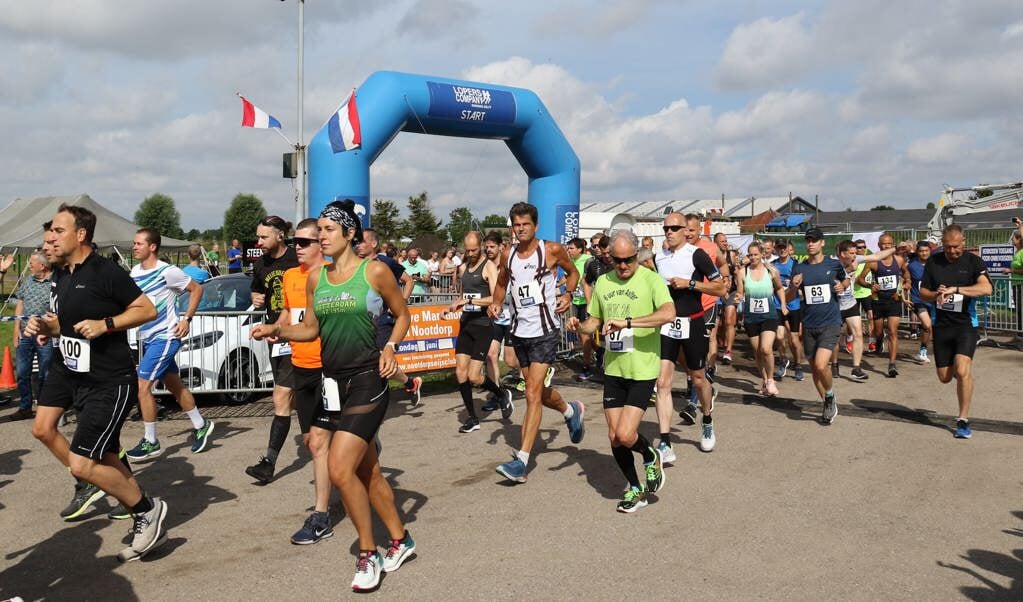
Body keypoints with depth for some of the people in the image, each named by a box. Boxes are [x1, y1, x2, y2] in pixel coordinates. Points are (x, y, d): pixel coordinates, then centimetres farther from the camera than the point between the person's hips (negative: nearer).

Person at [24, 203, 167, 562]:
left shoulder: (105, 271, -14)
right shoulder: (64, 277, 12)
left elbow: (148, 310, -14)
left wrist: (105, 324, -23)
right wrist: (45, 327, 5)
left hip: (112, 384, -9)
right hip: (80, 381, 9)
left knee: (82, 464, -13)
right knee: (107, 460, 15)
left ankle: (147, 510, 6)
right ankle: (148, 526, 28)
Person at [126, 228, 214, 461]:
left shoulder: (167, 272, -14)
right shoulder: (135, 271, 7)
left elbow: (196, 289, -7)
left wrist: (186, 319, -12)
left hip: (165, 337, -8)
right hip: (147, 337, 8)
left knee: (142, 385, -12)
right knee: (174, 385, 16)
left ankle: (151, 442, -1)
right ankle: (201, 426, 30)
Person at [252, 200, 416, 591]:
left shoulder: (375, 272, -6)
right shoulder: (316, 278, 8)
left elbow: (402, 315, 5)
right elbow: (310, 329, 14)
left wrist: (390, 348, -11)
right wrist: (277, 330, -3)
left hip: (367, 380, -6)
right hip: (333, 382, 6)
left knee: (340, 469, -14)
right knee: (367, 470, 14)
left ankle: (368, 555, 5)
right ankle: (400, 541, 31)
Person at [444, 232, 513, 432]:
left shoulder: (489, 267, -8)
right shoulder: (463, 268, 13)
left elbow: (495, 298, -19)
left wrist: (469, 301, -25)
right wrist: (455, 305, 5)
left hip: (483, 326, -7)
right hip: (466, 325, 7)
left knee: (474, 376, -9)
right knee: (460, 373, 1)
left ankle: (502, 395, 20)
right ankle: (472, 418, 14)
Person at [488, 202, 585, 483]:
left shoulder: (552, 250, -6)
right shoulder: (508, 255, 6)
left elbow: (573, 272, 10)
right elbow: (501, 283, 21)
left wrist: (567, 295, -8)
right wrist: (496, 303, 2)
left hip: (545, 331, -6)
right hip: (519, 331, 6)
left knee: (533, 394, -13)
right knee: (539, 391, 18)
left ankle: (521, 460, -12)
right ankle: (571, 411, 49)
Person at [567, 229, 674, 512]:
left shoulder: (651, 279, -9)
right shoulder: (603, 282, 8)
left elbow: (668, 313, -25)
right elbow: (594, 321, 19)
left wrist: (627, 322, -31)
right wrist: (579, 325, -4)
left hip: (642, 371, -5)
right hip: (613, 369, 5)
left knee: (625, 435, -13)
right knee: (614, 437, 7)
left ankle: (651, 457, 22)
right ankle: (635, 488, 29)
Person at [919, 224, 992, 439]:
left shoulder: (973, 261, -6)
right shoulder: (933, 262, 4)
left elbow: (986, 288, -24)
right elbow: (923, 292, 10)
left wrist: (955, 289, -34)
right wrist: (936, 295, -11)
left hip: (966, 324, -3)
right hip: (941, 325, 4)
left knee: (962, 370, -20)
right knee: (945, 378, 8)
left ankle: (963, 420, -6)